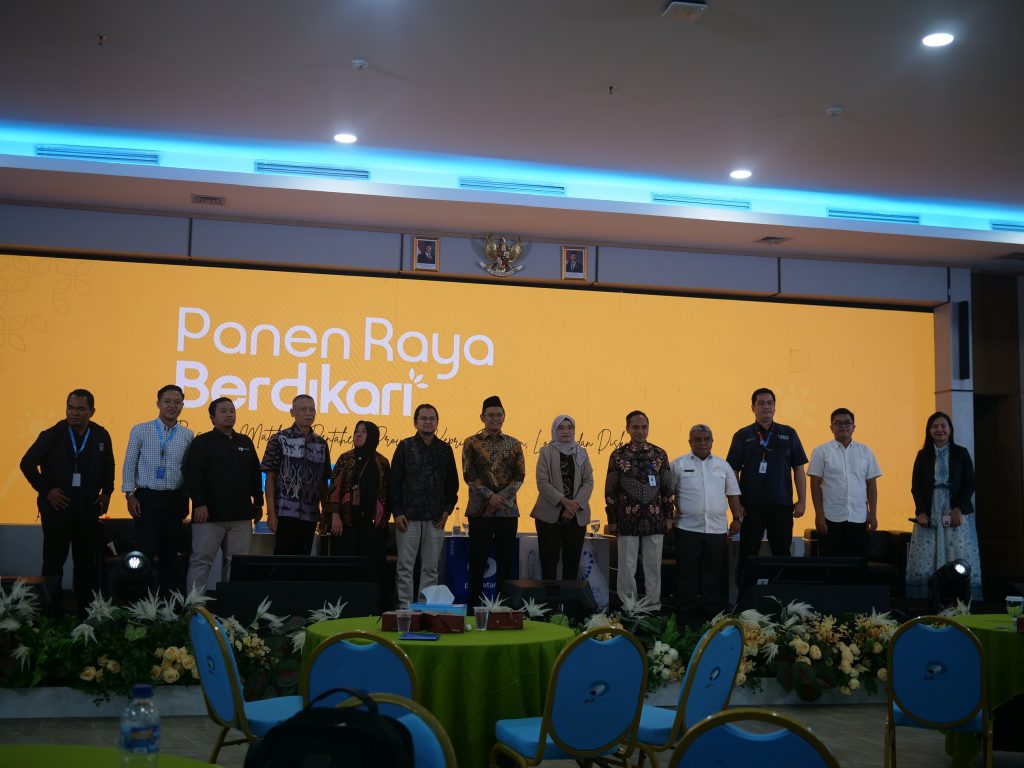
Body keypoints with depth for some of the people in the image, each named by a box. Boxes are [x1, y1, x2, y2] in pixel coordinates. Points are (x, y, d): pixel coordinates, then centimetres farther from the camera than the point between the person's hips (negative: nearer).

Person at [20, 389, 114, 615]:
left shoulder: (101, 436, 1)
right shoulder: (52, 435, -9)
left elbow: (108, 467, 16)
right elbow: (27, 463, -6)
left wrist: (107, 492, 7)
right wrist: (46, 490, -9)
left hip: (88, 509, 3)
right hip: (57, 507, -2)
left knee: (87, 562, 9)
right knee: (53, 560, 6)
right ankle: (52, 612, 14)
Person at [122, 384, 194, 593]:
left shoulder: (187, 435, 5)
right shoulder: (140, 431, 0)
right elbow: (129, 464, 1)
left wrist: (186, 500, 6)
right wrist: (130, 495, -6)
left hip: (175, 499, 2)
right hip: (147, 497, -2)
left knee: (170, 553, 7)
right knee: (147, 551, -4)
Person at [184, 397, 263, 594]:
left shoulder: (245, 443, 15)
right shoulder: (202, 442, 0)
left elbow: (256, 474, 19)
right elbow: (193, 475, -9)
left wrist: (258, 503, 15)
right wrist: (199, 503, -17)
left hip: (241, 515, 5)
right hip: (210, 514, -5)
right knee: (201, 560, -4)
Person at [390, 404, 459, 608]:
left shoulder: (445, 449, 9)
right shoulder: (405, 446, 2)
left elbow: (452, 483, 14)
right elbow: (394, 481, 1)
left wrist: (447, 510, 3)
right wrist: (397, 512, -6)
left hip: (435, 519, 2)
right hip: (408, 516, -2)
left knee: (431, 567, 5)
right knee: (405, 566, -1)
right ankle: (405, 605, 5)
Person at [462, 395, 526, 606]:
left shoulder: (514, 444, 9)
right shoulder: (471, 443, 2)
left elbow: (520, 475, 3)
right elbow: (469, 475, -5)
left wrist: (503, 495, -12)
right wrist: (490, 495, -15)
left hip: (508, 509, 2)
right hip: (479, 509, -2)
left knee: (505, 559, 5)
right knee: (478, 558, 1)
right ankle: (474, 602, 8)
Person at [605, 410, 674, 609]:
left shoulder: (660, 454, 5)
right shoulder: (618, 456, 0)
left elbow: (667, 488, 8)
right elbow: (610, 490, 2)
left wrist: (668, 516, 5)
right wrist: (612, 520, 0)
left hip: (655, 520, 2)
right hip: (627, 520, -1)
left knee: (653, 567, 7)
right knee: (627, 568, 3)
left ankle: (654, 607, 17)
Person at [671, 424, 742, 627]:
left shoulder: (723, 466, 12)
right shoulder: (678, 465, 2)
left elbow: (733, 494, 15)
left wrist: (737, 519, 9)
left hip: (717, 528, 3)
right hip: (688, 528, -3)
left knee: (713, 573, 8)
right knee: (687, 572, 1)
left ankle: (713, 613, 17)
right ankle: (685, 614, 8)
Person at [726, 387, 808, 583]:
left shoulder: (788, 434, 8)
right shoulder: (743, 436, 3)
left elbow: (799, 469, 8)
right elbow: (733, 472, 2)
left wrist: (802, 501, 1)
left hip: (781, 505, 1)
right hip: (751, 506, -1)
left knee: (782, 553, 6)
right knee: (747, 554, 4)